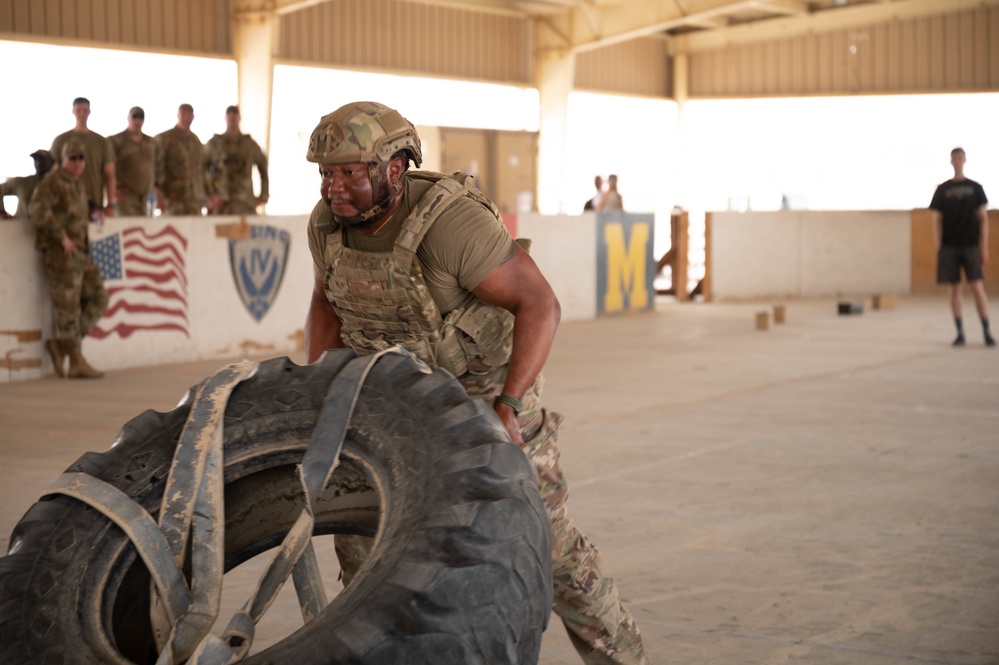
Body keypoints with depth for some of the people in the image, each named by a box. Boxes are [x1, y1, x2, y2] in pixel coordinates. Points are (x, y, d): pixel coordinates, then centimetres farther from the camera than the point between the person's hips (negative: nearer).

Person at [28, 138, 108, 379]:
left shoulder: (78, 185, 18)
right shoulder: (53, 182, -9)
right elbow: (37, 209, -25)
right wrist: (61, 235, -25)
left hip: (80, 254, 9)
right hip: (60, 254, -9)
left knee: (97, 299, 5)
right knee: (69, 307, -4)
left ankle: (61, 345, 9)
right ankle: (77, 363, 1)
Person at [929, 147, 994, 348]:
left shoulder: (975, 188, 6)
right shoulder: (942, 190, 7)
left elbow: (983, 218, 5)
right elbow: (936, 220, 7)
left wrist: (984, 247, -2)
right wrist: (938, 247, -2)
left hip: (971, 246, -1)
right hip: (949, 246, 1)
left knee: (978, 287, -7)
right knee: (955, 288, 2)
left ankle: (986, 332, -1)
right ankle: (960, 333, 8)